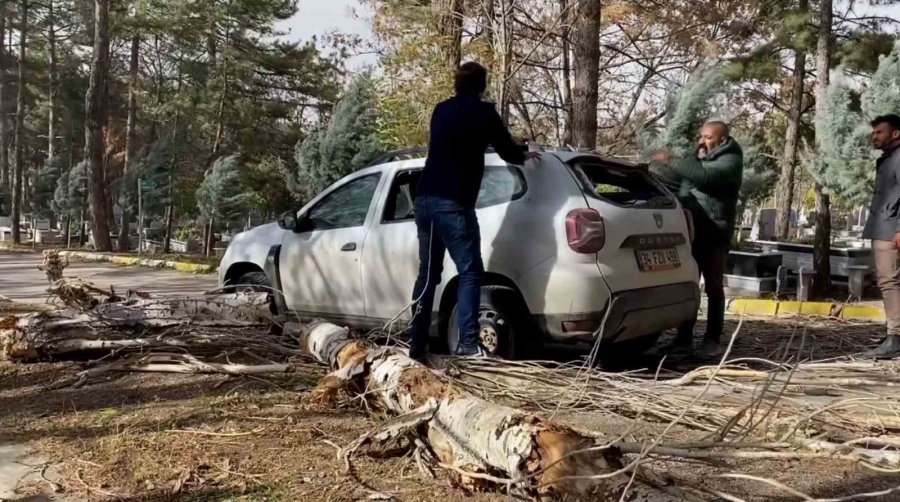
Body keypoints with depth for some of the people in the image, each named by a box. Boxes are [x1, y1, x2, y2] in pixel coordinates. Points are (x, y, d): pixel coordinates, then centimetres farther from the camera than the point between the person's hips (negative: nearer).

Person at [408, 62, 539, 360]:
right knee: (470, 272, -1)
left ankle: (417, 345, 11)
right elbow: (506, 149, 10)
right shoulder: (483, 112, 1)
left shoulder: (441, 111, 19)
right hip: (453, 203, -6)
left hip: (425, 199, 7)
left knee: (427, 273, 12)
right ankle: (468, 343, -9)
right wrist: (525, 156, 33)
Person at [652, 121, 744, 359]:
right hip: (690, 231, 7)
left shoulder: (730, 161, -6)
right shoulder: (697, 157, 19)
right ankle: (684, 338, 12)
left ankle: (712, 340, 7)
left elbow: (705, 176, -25)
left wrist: (672, 161, -23)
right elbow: (676, 176, 36)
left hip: (714, 234, -7)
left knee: (714, 287, 1)